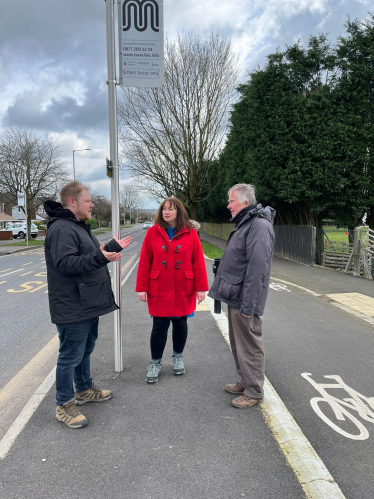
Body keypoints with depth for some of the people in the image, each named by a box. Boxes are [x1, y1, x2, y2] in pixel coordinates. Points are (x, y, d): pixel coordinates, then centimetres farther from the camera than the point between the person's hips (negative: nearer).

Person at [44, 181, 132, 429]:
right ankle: (64, 405, 18)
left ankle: (85, 389, 41)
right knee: (70, 356, 2)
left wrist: (112, 248, 17)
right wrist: (100, 257, -37)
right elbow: (65, 264, -30)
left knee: (85, 350, 23)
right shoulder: (61, 229, -20)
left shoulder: (80, 226, 15)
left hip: (88, 305, 11)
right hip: (72, 309, -10)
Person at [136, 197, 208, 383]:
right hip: (159, 291, -1)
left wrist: (201, 288, -7)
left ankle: (178, 357, 36)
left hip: (183, 291, 1)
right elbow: (144, 262, -4)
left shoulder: (190, 233, -3)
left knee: (180, 323, 14)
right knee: (159, 326, 5)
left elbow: (198, 262, -4)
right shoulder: (152, 232, -3)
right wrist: (142, 288, -6)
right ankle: (155, 363, 23)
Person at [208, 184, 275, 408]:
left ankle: (254, 391, 19)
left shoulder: (259, 226, -18)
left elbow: (257, 269, -24)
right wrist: (236, 299, 18)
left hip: (244, 300, -10)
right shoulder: (245, 224, 15)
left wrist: (248, 304, -24)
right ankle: (245, 382, 35)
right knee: (238, 343, 20)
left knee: (249, 346, 3)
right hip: (235, 297, 10)